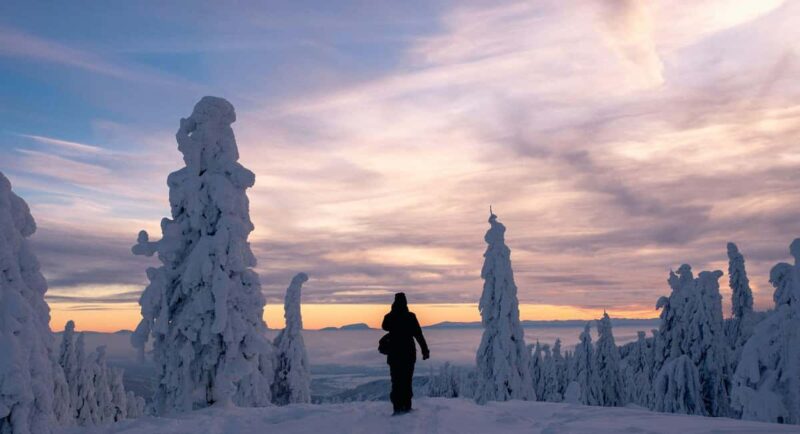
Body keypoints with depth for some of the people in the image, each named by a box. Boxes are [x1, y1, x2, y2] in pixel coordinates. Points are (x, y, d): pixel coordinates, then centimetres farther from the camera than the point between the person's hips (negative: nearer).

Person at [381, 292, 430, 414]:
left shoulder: (389, 317, -3)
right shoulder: (410, 317, -9)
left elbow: (385, 327, 20)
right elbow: (418, 335, -10)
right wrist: (425, 350, -6)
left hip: (394, 354, 1)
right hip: (409, 353, -1)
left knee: (396, 381, 6)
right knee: (407, 380, 11)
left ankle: (398, 407, -2)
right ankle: (406, 406, 11)